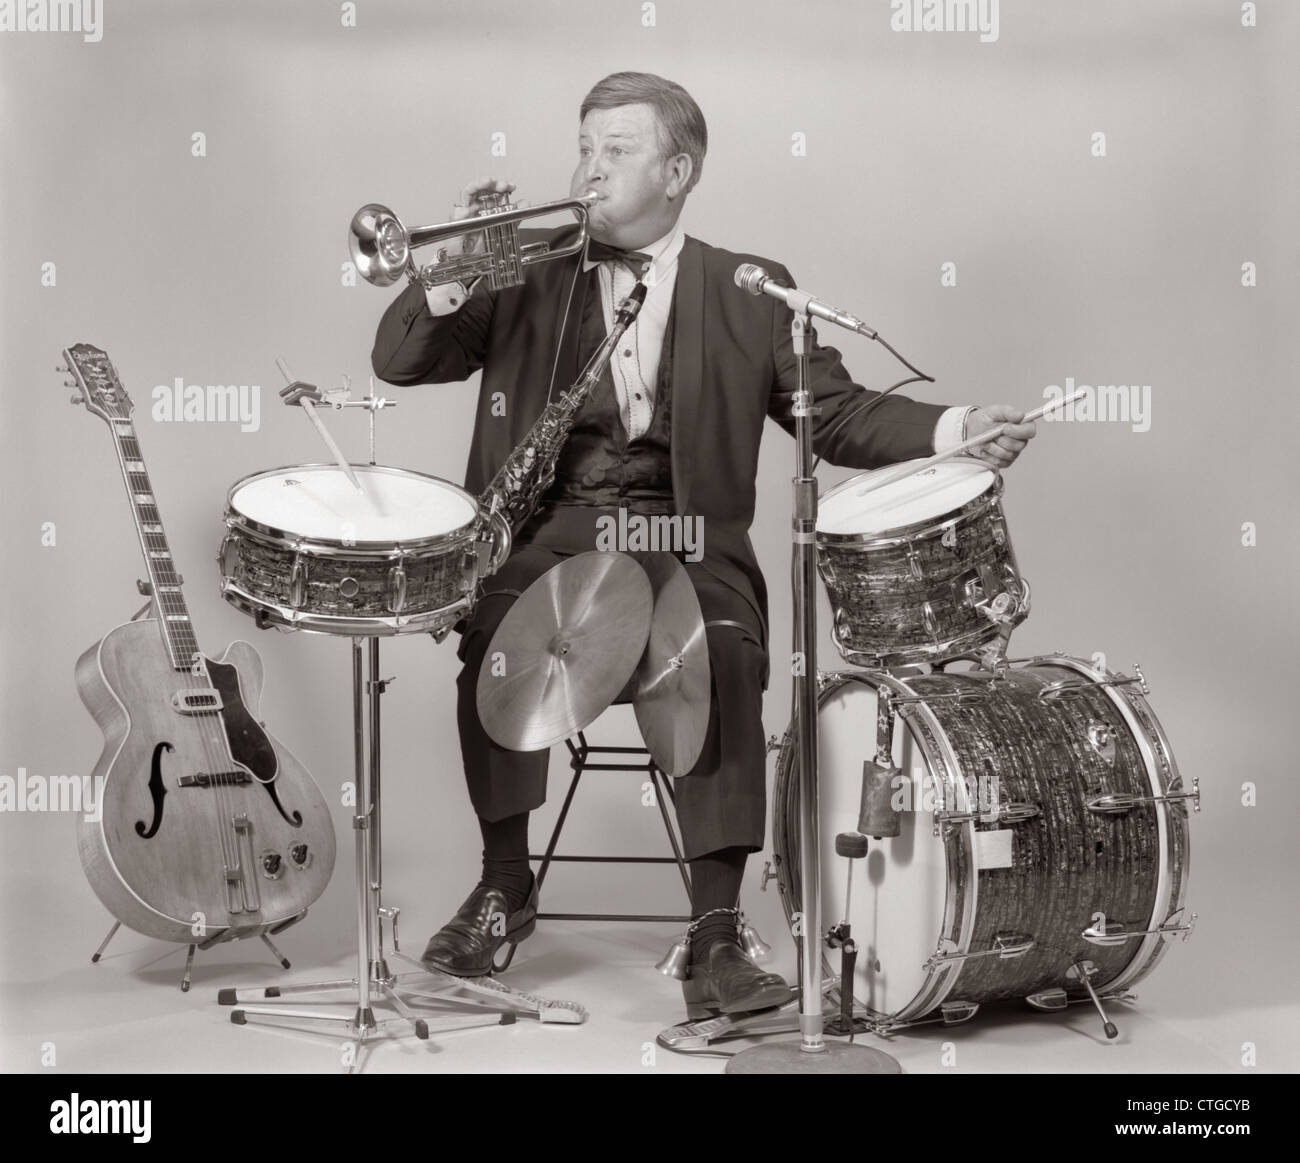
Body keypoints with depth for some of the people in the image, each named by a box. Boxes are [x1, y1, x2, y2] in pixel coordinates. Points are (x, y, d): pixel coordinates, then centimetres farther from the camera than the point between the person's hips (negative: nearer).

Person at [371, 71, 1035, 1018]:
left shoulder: (749, 292, 11)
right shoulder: (527, 272, 13)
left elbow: (837, 415, 9)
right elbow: (398, 363, 11)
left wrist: (954, 430, -8)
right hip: (547, 529, 1)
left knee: (729, 657, -32)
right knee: (495, 628, -31)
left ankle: (715, 938, -25)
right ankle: (504, 883, -11)